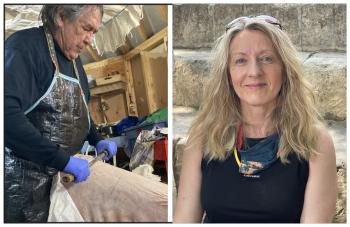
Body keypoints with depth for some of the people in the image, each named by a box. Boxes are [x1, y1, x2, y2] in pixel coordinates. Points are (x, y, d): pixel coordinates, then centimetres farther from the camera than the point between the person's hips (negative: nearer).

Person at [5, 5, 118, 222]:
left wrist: (97, 140, 10)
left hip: (60, 174, 8)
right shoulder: (25, 46, -17)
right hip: (23, 179, -8)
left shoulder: (74, 59, 10)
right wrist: (63, 159, -30)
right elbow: (7, 113, -31)